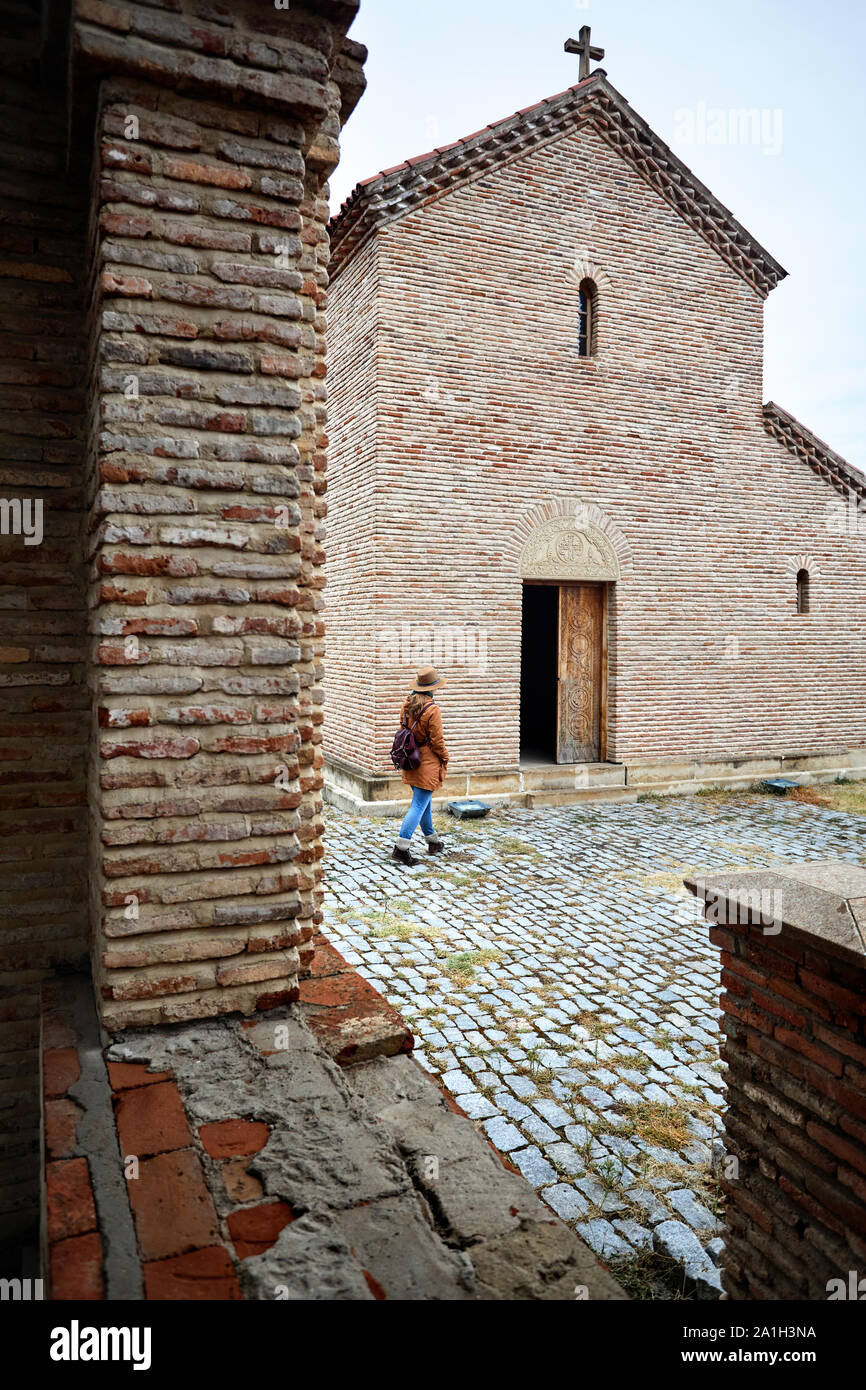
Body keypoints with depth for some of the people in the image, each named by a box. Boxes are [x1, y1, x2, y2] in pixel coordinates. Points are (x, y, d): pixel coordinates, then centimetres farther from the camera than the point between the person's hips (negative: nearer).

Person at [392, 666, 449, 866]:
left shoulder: (408, 705, 3)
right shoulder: (432, 709, -18)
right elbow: (437, 740, -15)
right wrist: (444, 757, 2)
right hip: (428, 764, -8)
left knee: (425, 803, 20)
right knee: (419, 806, -5)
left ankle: (433, 842, 33)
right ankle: (401, 848, -9)